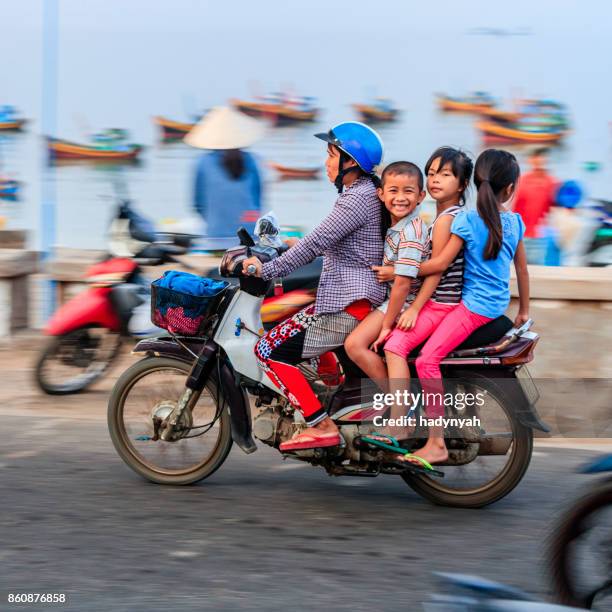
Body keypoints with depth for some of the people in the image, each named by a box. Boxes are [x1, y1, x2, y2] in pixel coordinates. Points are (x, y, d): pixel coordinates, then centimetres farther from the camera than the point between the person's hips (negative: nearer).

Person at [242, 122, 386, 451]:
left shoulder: (358, 198, -17)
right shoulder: (365, 191, 14)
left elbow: (318, 241, -22)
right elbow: (327, 242, 24)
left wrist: (267, 269, -19)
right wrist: (288, 252, 20)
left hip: (350, 305, -11)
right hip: (352, 296, 11)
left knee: (270, 349, -11)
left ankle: (322, 427, -12)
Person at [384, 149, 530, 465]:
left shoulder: (467, 219, -12)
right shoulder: (515, 221, 5)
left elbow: (441, 264, -14)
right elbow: (522, 269, 15)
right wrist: (524, 312, 27)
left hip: (474, 305, -8)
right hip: (499, 304, 8)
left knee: (427, 360, -17)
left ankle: (437, 444, -27)